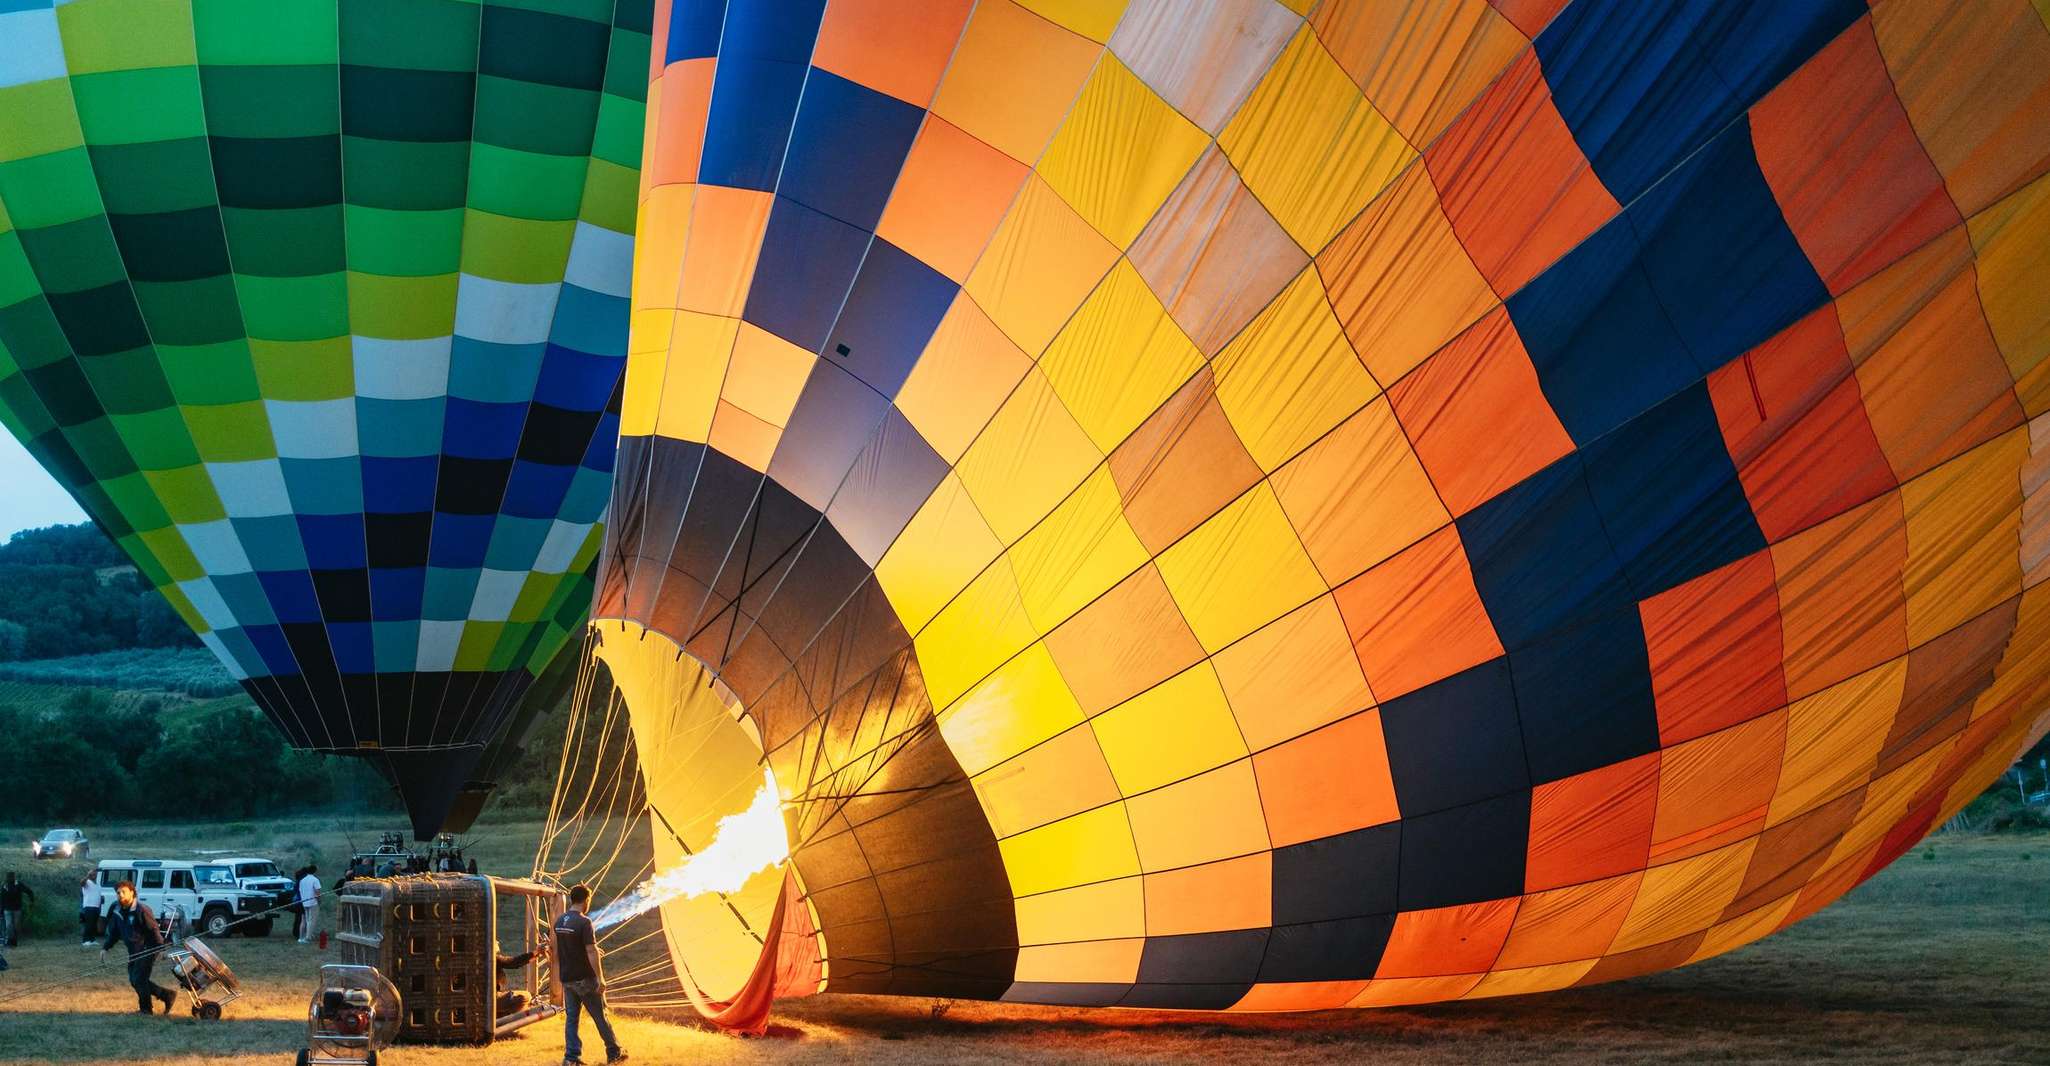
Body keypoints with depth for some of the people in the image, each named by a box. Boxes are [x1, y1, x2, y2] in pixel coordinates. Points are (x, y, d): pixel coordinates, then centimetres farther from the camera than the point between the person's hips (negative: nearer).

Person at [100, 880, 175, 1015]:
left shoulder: (141, 909, -18)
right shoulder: (117, 912, 5)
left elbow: (154, 929, -16)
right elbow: (113, 933, 16)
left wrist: (161, 949, -18)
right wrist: (105, 947, 3)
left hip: (147, 949, -8)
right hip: (133, 952, 8)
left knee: (139, 979, -10)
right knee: (134, 980, 8)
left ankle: (145, 1009, 7)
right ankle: (167, 995, 18)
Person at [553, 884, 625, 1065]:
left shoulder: (560, 921, 6)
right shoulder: (584, 923, -18)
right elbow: (591, 952, -21)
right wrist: (600, 979, -18)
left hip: (566, 978, 6)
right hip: (584, 978, -6)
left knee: (571, 1017, 9)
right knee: (600, 1016, 5)